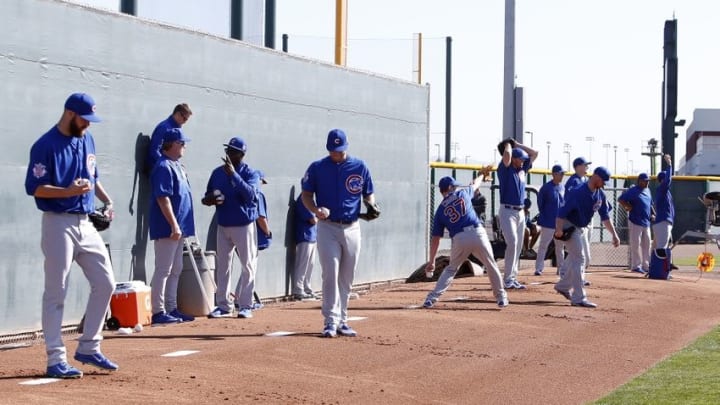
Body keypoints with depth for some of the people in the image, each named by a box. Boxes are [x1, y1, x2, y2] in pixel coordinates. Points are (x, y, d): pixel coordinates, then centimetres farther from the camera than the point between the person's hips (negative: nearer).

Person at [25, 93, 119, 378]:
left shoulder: (86, 139, 11)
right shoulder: (45, 146, -12)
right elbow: (33, 188, -15)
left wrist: (105, 199, 6)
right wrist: (68, 191, -27)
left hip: (86, 223, 8)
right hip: (59, 224, -8)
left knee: (105, 284, 8)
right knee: (56, 293, -3)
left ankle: (88, 348, 19)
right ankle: (56, 360, 1)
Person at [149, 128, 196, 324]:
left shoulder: (177, 166, 17)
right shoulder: (164, 166, -14)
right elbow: (163, 198, -21)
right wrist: (174, 225, -24)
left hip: (179, 227, 10)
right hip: (167, 228, -10)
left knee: (175, 270, 14)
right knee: (163, 270, -8)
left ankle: (172, 309, 20)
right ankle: (158, 312, -6)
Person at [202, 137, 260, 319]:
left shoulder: (250, 173, -6)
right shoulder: (217, 173, 8)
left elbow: (250, 193, -25)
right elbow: (208, 196, 14)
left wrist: (233, 174, -31)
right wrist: (209, 200, -10)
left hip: (244, 226, -5)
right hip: (223, 226, 5)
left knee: (248, 266, -2)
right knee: (222, 266, 6)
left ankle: (245, 306, 3)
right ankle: (223, 306, 12)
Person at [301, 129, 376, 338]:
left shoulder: (360, 167, 4)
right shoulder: (317, 168, 0)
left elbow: (368, 194, 11)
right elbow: (306, 195, 3)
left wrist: (371, 206, -11)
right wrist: (316, 210, -17)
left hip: (352, 228, 3)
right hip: (328, 228, -3)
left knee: (347, 279, 8)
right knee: (330, 274, -11)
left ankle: (342, 321, 17)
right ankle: (330, 322, -11)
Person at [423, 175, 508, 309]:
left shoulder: (440, 210, 15)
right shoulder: (463, 193, 15)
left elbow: (435, 238, 13)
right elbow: (475, 185, 39)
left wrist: (431, 261, 17)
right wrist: (481, 176, 62)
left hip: (459, 239, 1)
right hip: (477, 233, -1)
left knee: (451, 269, 19)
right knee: (491, 266, 18)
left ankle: (432, 298, 7)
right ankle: (501, 297, 23)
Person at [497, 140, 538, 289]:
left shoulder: (522, 168, 13)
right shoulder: (505, 169, -7)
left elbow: (534, 153, 18)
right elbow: (507, 155, -26)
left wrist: (517, 144, 15)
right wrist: (508, 145, -5)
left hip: (520, 212, 7)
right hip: (507, 211, -7)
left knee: (518, 246, 6)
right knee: (512, 243, -16)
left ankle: (513, 278, 11)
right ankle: (508, 279, -14)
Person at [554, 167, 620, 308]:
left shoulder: (600, 195, 0)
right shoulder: (578, 192, -25)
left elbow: (605, 216, 5)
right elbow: (562, 211, -31)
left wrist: (614, 234, -4)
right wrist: (559, 229, -44)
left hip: (582, 228, 9)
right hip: (570, 227, -9)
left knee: (577, 258, 18)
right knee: (579, 259, -13)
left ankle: (563, 286, 39)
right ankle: (579, 298, -13)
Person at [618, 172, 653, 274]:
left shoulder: (647, 190, 15)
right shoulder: (633, 191, -10)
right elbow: (620, 199, -14)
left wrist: (652, 214, 11)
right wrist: (628, 207, -19)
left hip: (646, 222, 8)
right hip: (635, 222, -8)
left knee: (646, 244, 10)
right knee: (636, 244, -6)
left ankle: (645, 266, 17)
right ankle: (636, 266, -3)